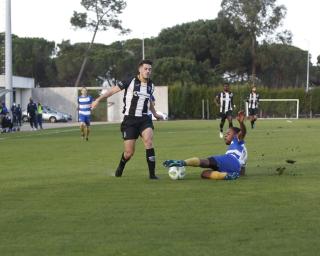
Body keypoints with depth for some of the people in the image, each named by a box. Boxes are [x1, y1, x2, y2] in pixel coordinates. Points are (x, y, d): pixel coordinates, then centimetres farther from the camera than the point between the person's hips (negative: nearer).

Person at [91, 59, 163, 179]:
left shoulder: (151, 85, 7)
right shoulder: (130, 82, -8)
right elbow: (114, 90, -2)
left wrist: (155, 113, 33)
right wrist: (98, 99, -5)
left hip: (144, 119, 3)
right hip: (129, 120, -3)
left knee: (148, 141, -26)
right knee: (129, 152, -3)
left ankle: (152, 173, -21)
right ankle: (120, 168, 32)